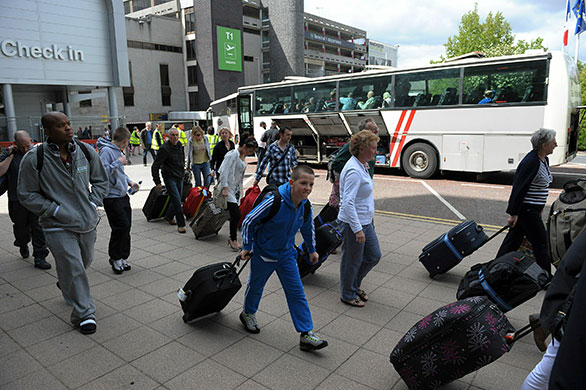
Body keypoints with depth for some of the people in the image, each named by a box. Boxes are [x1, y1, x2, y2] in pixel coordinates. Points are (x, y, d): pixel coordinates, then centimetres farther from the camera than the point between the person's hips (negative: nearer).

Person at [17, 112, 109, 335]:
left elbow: (101, 181, 12)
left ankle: (65, 286, 53)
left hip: (87, 222, 5)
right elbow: (27, 195, -5)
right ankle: (83, 313, 10)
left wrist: (92, 204, -1)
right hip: (58, 226, -5)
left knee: (85, 261, 21)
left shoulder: (86, 151, 0)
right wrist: (56, 210, -13)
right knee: (73, 268, -6)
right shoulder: (34, 159, -12)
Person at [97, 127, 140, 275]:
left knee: (126, 227, 10)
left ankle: (122, 257, 21)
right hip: (112, 197, -9)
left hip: (123, 195, 9)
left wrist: (129, 181, 10)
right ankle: (115, 258, 7)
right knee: (121, 226, -10)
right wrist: (118, 162, -21)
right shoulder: (106, 151, -13)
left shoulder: (118, 151, 14)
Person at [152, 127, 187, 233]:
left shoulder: (179, 145, 5)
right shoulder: (164, 149, -18)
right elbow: (155, 166, -16)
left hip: (180, 177, 7)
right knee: (177, 200, -12)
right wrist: (157, 182, -17)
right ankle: (181, 225, -6)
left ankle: (169, 216, 39)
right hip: (170, 178, -7)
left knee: (177, 199, 15)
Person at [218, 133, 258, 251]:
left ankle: (232, 239, 19)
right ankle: (233, 239, 2)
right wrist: (224, 188, -22)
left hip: (236, 189, 8)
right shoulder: (232, 155, -14)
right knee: (236, 214, -12)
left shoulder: (243, 157, 12)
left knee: (235, 216, 8)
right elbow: (224, 172, -18)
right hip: (229, 189, -8)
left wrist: (241, 188, 20)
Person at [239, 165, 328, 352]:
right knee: (255, 287, 19)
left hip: (286, 254, 4)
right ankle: (248, 313, 48)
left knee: (297, 293, 2)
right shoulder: (275, 201, -30)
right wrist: (246, 247, -9)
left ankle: (306, 335, 10)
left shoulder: (305, 206, -11)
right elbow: (248, 221, -18)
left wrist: (312, 249, 20)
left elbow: (308, 227, 11)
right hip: (263, 253, -4)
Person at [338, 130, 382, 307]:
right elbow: (348, 203, -29)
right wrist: (358, 229, -29)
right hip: (353, 224, -10)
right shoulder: (354, 171, -24)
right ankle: (348, 295, 28)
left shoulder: (362, 166, 9)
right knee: (352, 261, 8)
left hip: (365, 222, 10)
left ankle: (355, 284, 39)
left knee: (374, 256, 18)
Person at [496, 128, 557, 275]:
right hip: (527, 209, -10)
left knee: (514, 238, 14)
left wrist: (540, 208, 23)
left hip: (533, 209, 10)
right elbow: (519, 188, -22)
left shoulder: (543, 160, 10)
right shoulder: (531, 162, -21)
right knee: (541, 242, -1)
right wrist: (513, 213, -21)